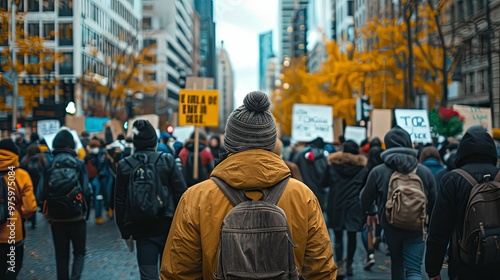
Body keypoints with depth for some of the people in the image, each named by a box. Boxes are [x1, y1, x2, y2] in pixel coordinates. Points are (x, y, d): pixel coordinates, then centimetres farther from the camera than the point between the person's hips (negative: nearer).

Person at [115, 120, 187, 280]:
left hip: (142, 229, 0)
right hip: (167, 226, 0)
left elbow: (120, 202, 2)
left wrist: (125, 232, 9)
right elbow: (181, 193, -7)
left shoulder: (124, 165, 0)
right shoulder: (167, 160, -5)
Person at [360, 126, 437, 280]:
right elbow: (433, 201, 3)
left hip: (391, 226, 0)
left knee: (397, 263, 23)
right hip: (417, 228, 0)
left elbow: (366, 198, -1)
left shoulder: (378, 172, -12)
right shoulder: (425, 172, -6)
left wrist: (370, 213, 20)